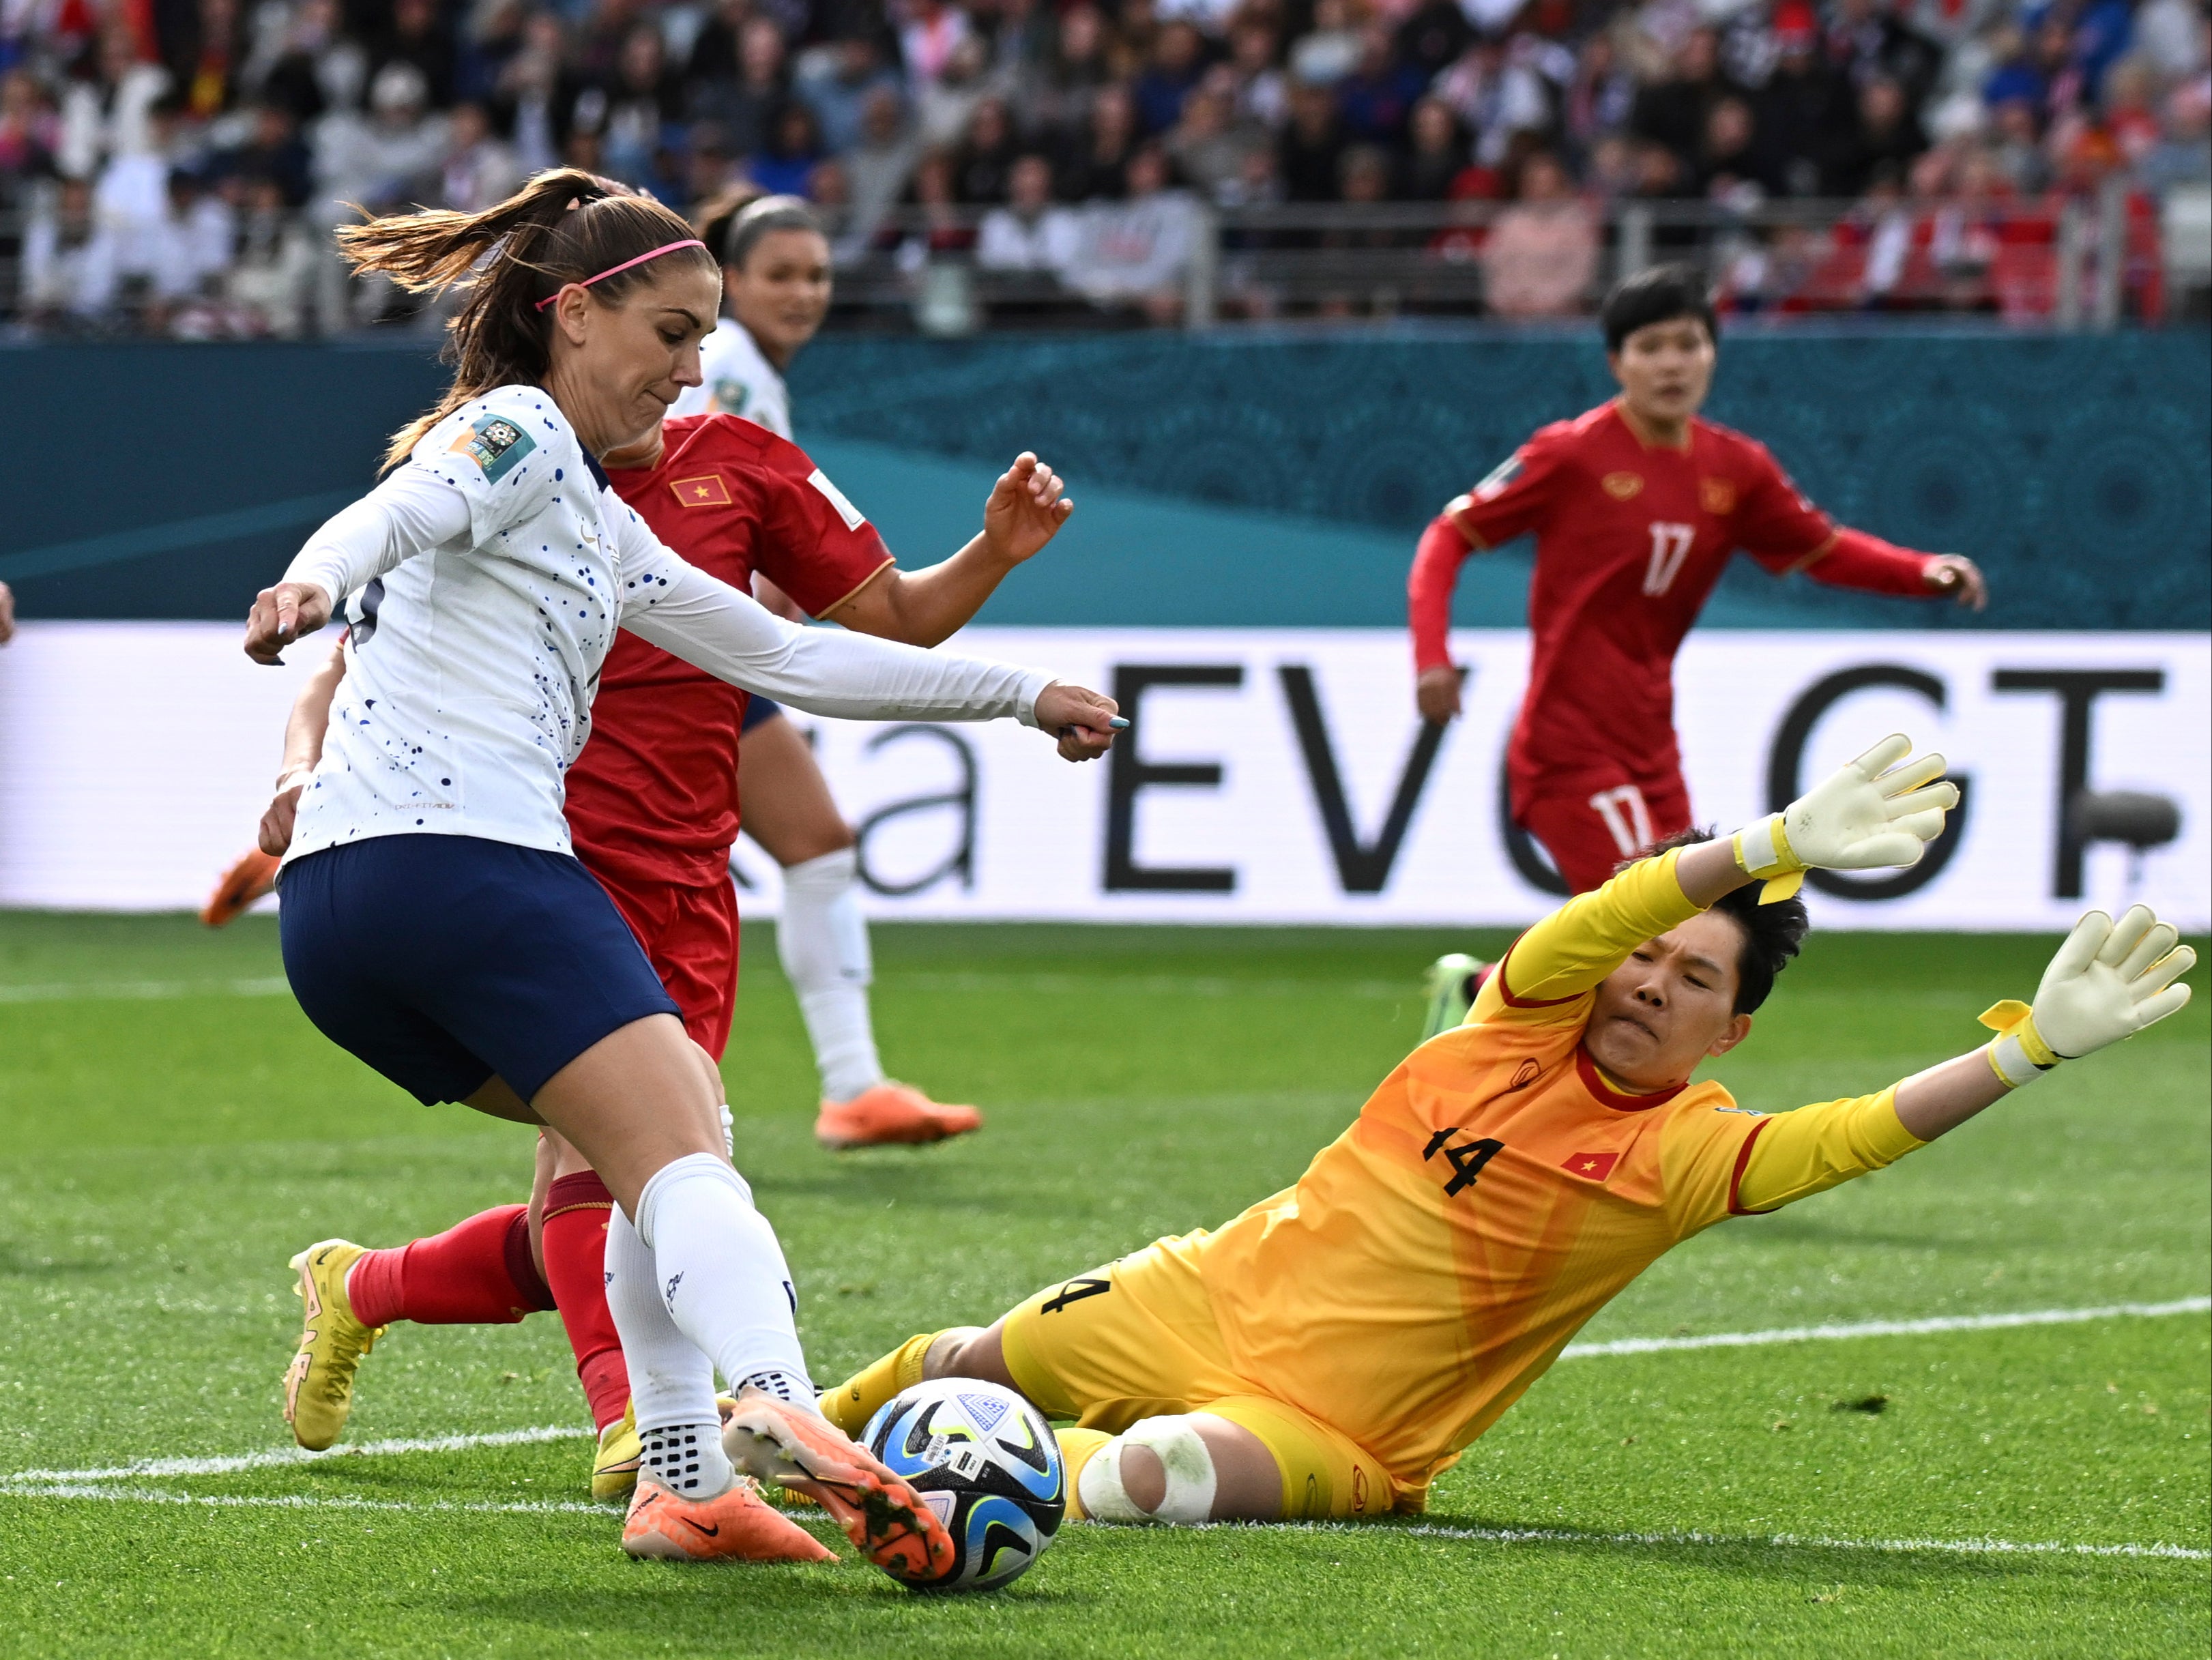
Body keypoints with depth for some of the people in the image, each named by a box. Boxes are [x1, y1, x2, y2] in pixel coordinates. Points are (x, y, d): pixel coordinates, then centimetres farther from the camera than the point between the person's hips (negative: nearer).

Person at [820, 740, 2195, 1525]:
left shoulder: (1689, 1151, -12)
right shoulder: (1533, 1015, -6)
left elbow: (1852, 1137, -28)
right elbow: (1598, 916, -26)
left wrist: (2031, 1046, -39)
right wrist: (1784, 846, -42)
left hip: (1336, 1435, -4)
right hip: (1219, 1296, 4)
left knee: (1162, 1477, -36)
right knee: (973, 1365, 16)